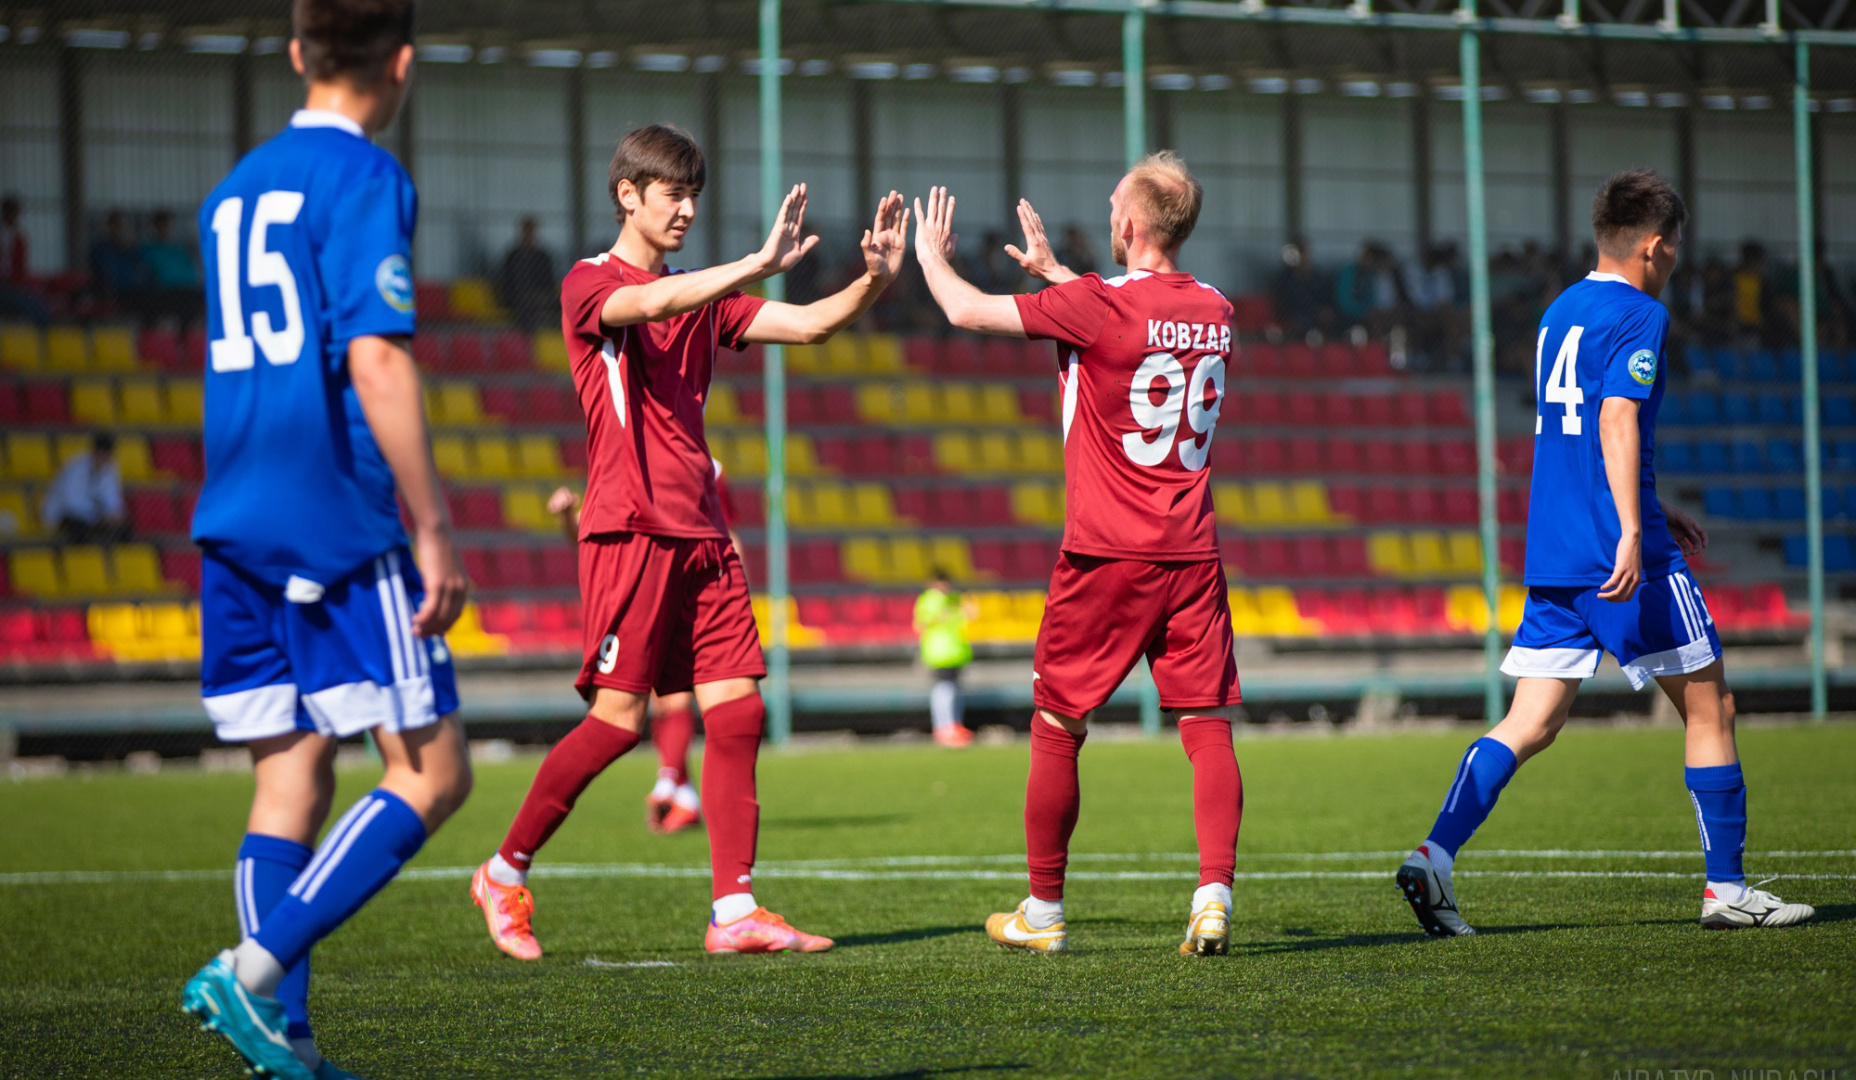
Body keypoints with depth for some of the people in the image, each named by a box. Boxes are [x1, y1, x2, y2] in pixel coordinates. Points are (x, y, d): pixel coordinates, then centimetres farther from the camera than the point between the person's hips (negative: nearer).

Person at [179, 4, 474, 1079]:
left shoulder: (237, 187, 17)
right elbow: (376, 361, -16)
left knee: (289, 781, 8)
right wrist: (432, 529, -15)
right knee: (430, 776, -4)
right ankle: (256, 968, -17)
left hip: (235, 526, 8)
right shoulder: (365, 178, -7)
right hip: (340, 523, -8)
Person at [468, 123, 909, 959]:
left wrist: (874, 279, -7)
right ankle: (505, 874, 8)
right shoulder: (589, 285, -2)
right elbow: (650, 305, -25)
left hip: (700, 533, 7)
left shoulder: (702, 296, 19)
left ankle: (734, 912, -2)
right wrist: (760, 264, -35)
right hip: (630, 530, -7)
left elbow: (811, 324, 12)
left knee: (739, 711, -3)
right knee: (619, 718, -9)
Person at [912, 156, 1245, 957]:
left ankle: (1043, 913, 16)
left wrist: (931, 255, 16)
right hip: (1192, 553, 4)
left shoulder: (1095, 305, -12)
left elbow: (968, 312, -4)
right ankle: (1213, 897, -14)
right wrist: (1053, 270, 38)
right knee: (1208, 727, 1)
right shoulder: (1214, 311, 7)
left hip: (1106, 556, -4)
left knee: (1057, 728, 9)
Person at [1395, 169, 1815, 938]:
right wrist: (1634, 534, -28)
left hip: (1552, 553, 8)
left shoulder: (1559, 312, 19)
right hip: (1621, 553, -8)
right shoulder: (1638, 315, -8)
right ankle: (1725, 888, 6)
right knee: (1709, 707, 4)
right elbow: (1617, 420, -21)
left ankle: (1435, 854, -11)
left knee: (1530, 724, 4)